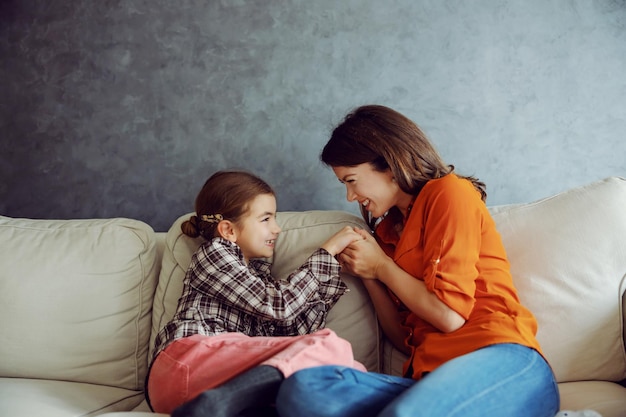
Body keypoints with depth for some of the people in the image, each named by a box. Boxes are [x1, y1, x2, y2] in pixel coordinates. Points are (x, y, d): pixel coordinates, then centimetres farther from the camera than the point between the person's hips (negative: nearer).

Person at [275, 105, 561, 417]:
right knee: (302, 389, -23)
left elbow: (450, 315, -8)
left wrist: (381, 266, 5)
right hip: (431, 375, 7)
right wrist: (367, 275, 9)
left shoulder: (449, 192, 3)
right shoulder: (387, 229, 24)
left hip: (502, 360, -7)